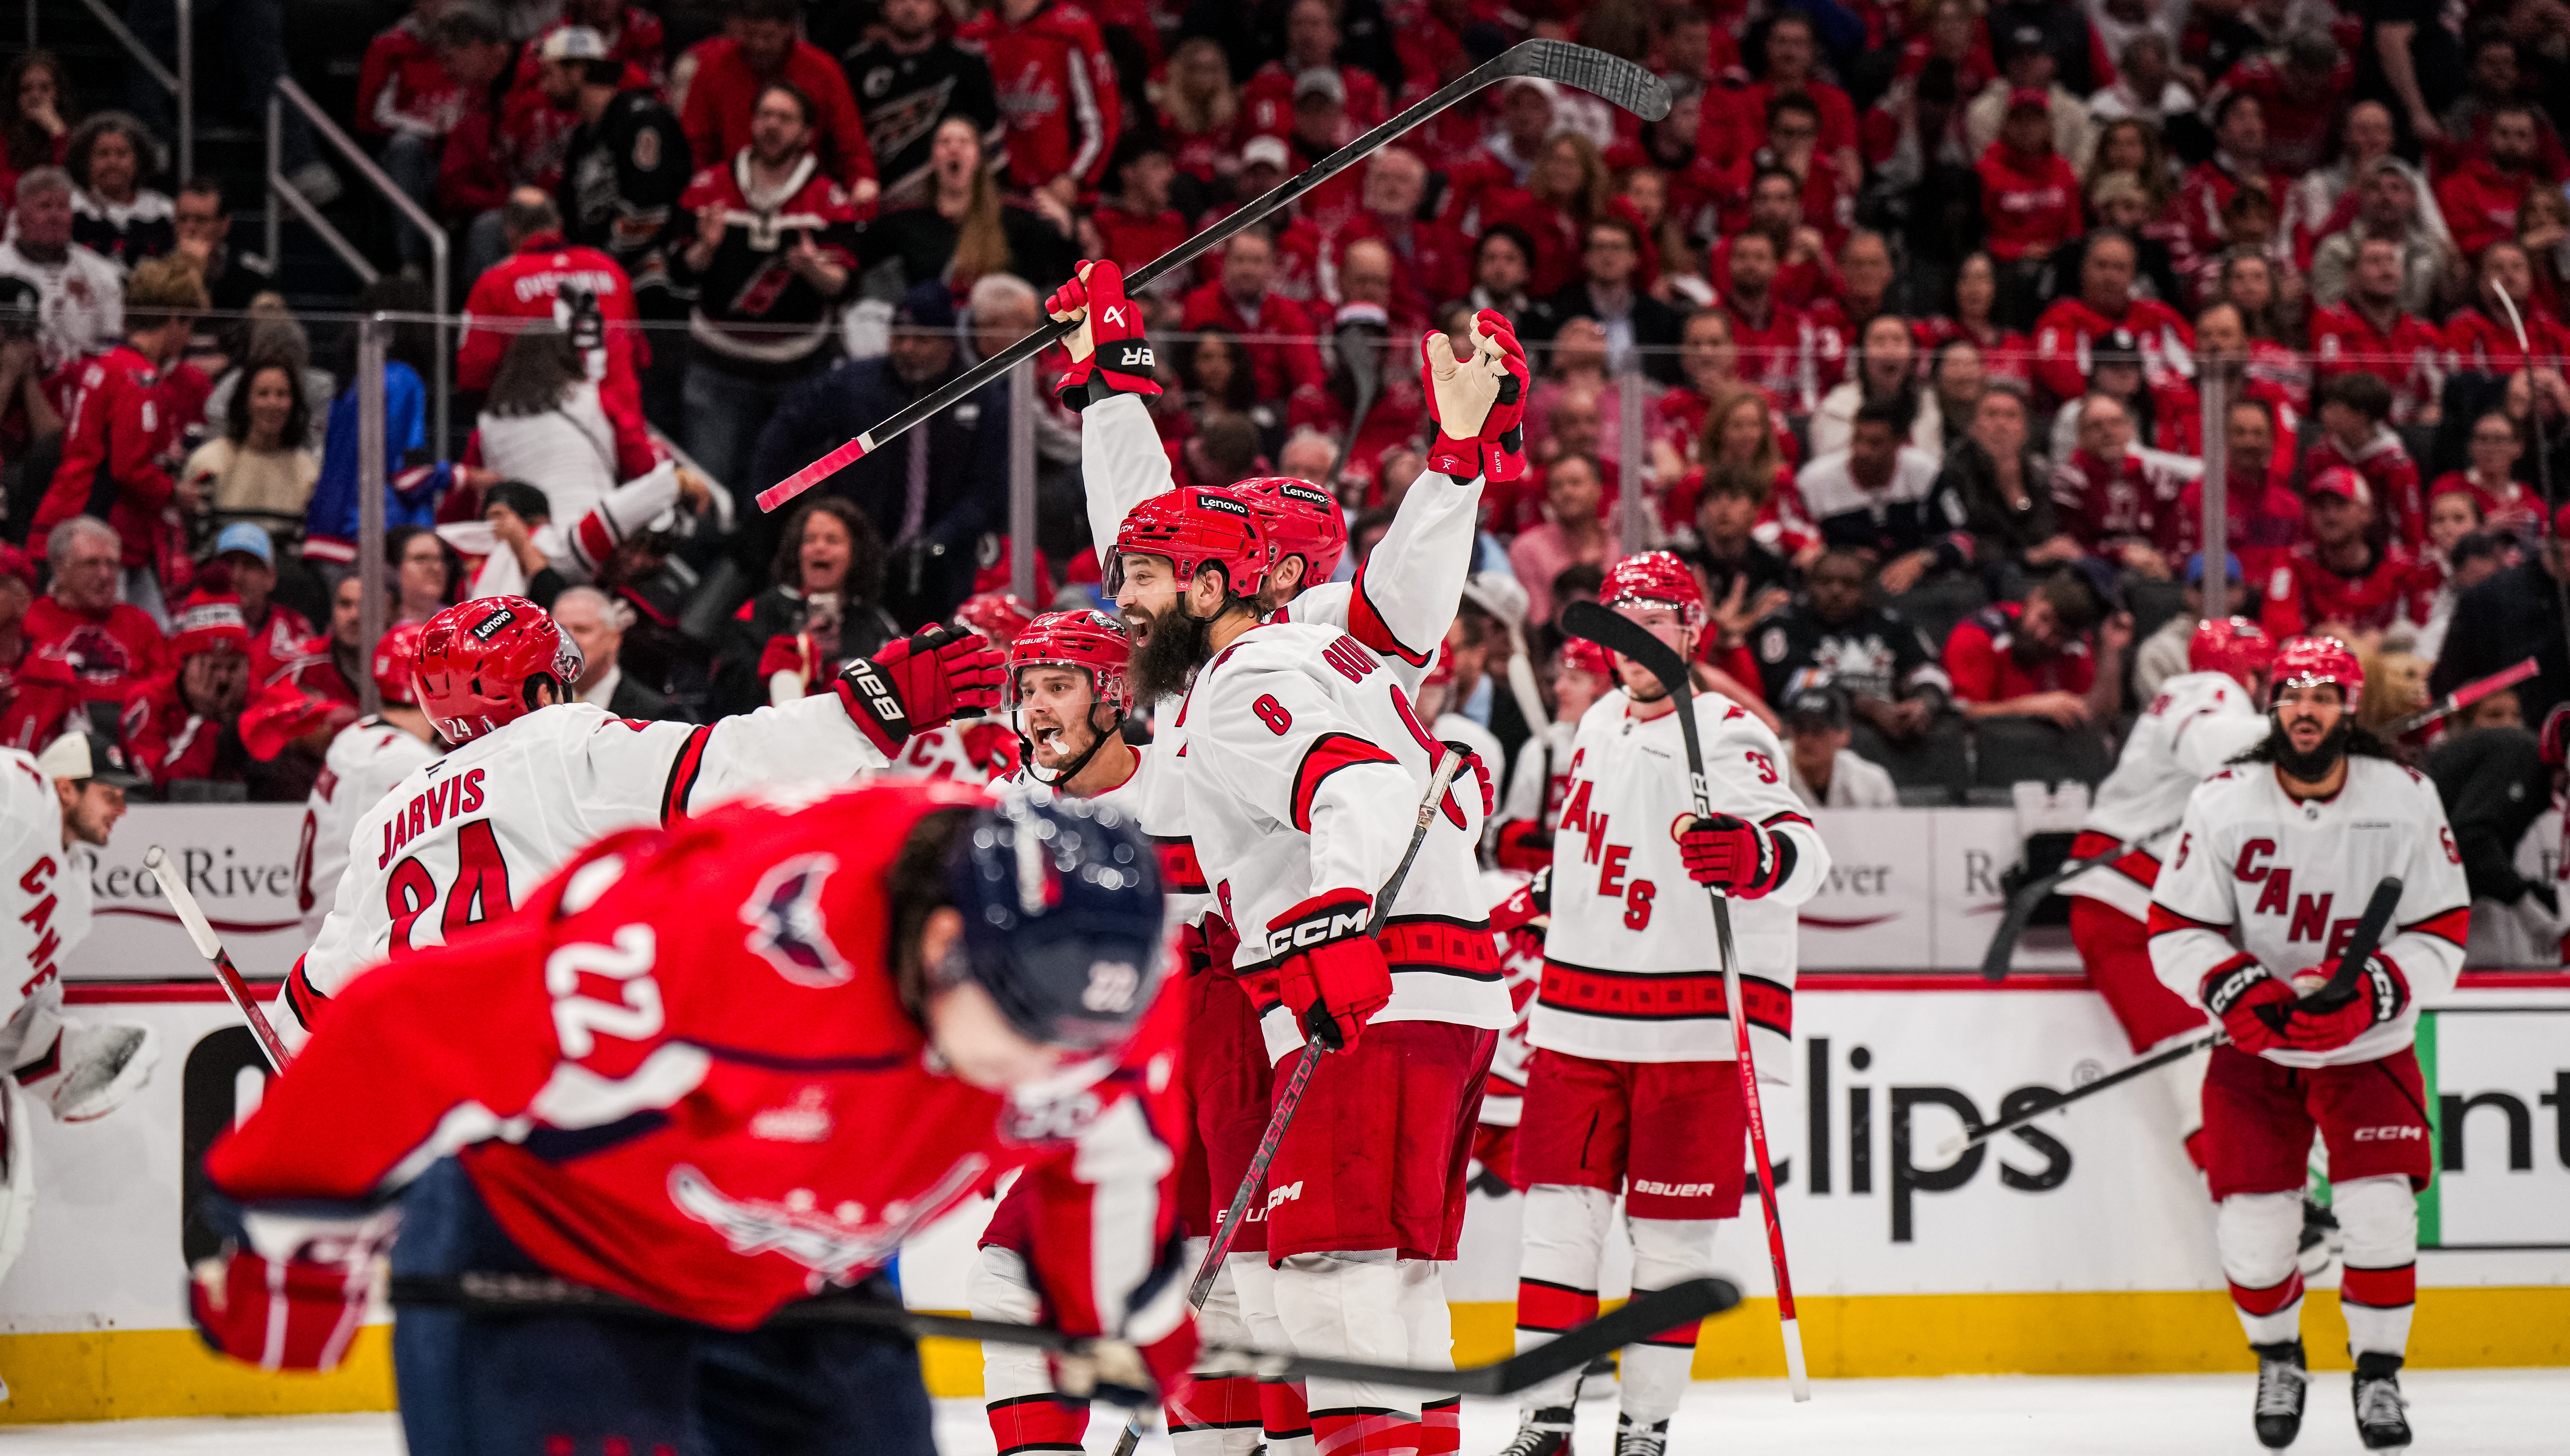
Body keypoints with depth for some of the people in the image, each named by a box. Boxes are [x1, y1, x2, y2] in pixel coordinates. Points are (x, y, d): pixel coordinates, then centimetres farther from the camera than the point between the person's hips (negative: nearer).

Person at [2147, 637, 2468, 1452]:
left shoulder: (2406, 801, -11)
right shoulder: (2222, 805, -11)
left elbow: (2440, 936, -8)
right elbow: (2176, 933, -7)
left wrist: (2367, 994, -25)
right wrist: (2236, 990, -26)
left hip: (2368, 1046, 0)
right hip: (2255, 1047, 0)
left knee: (2381, 1213, -14)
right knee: (2251, 1224, -6)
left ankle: (2379, 1374, 8)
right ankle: (2278, 1361, 23)